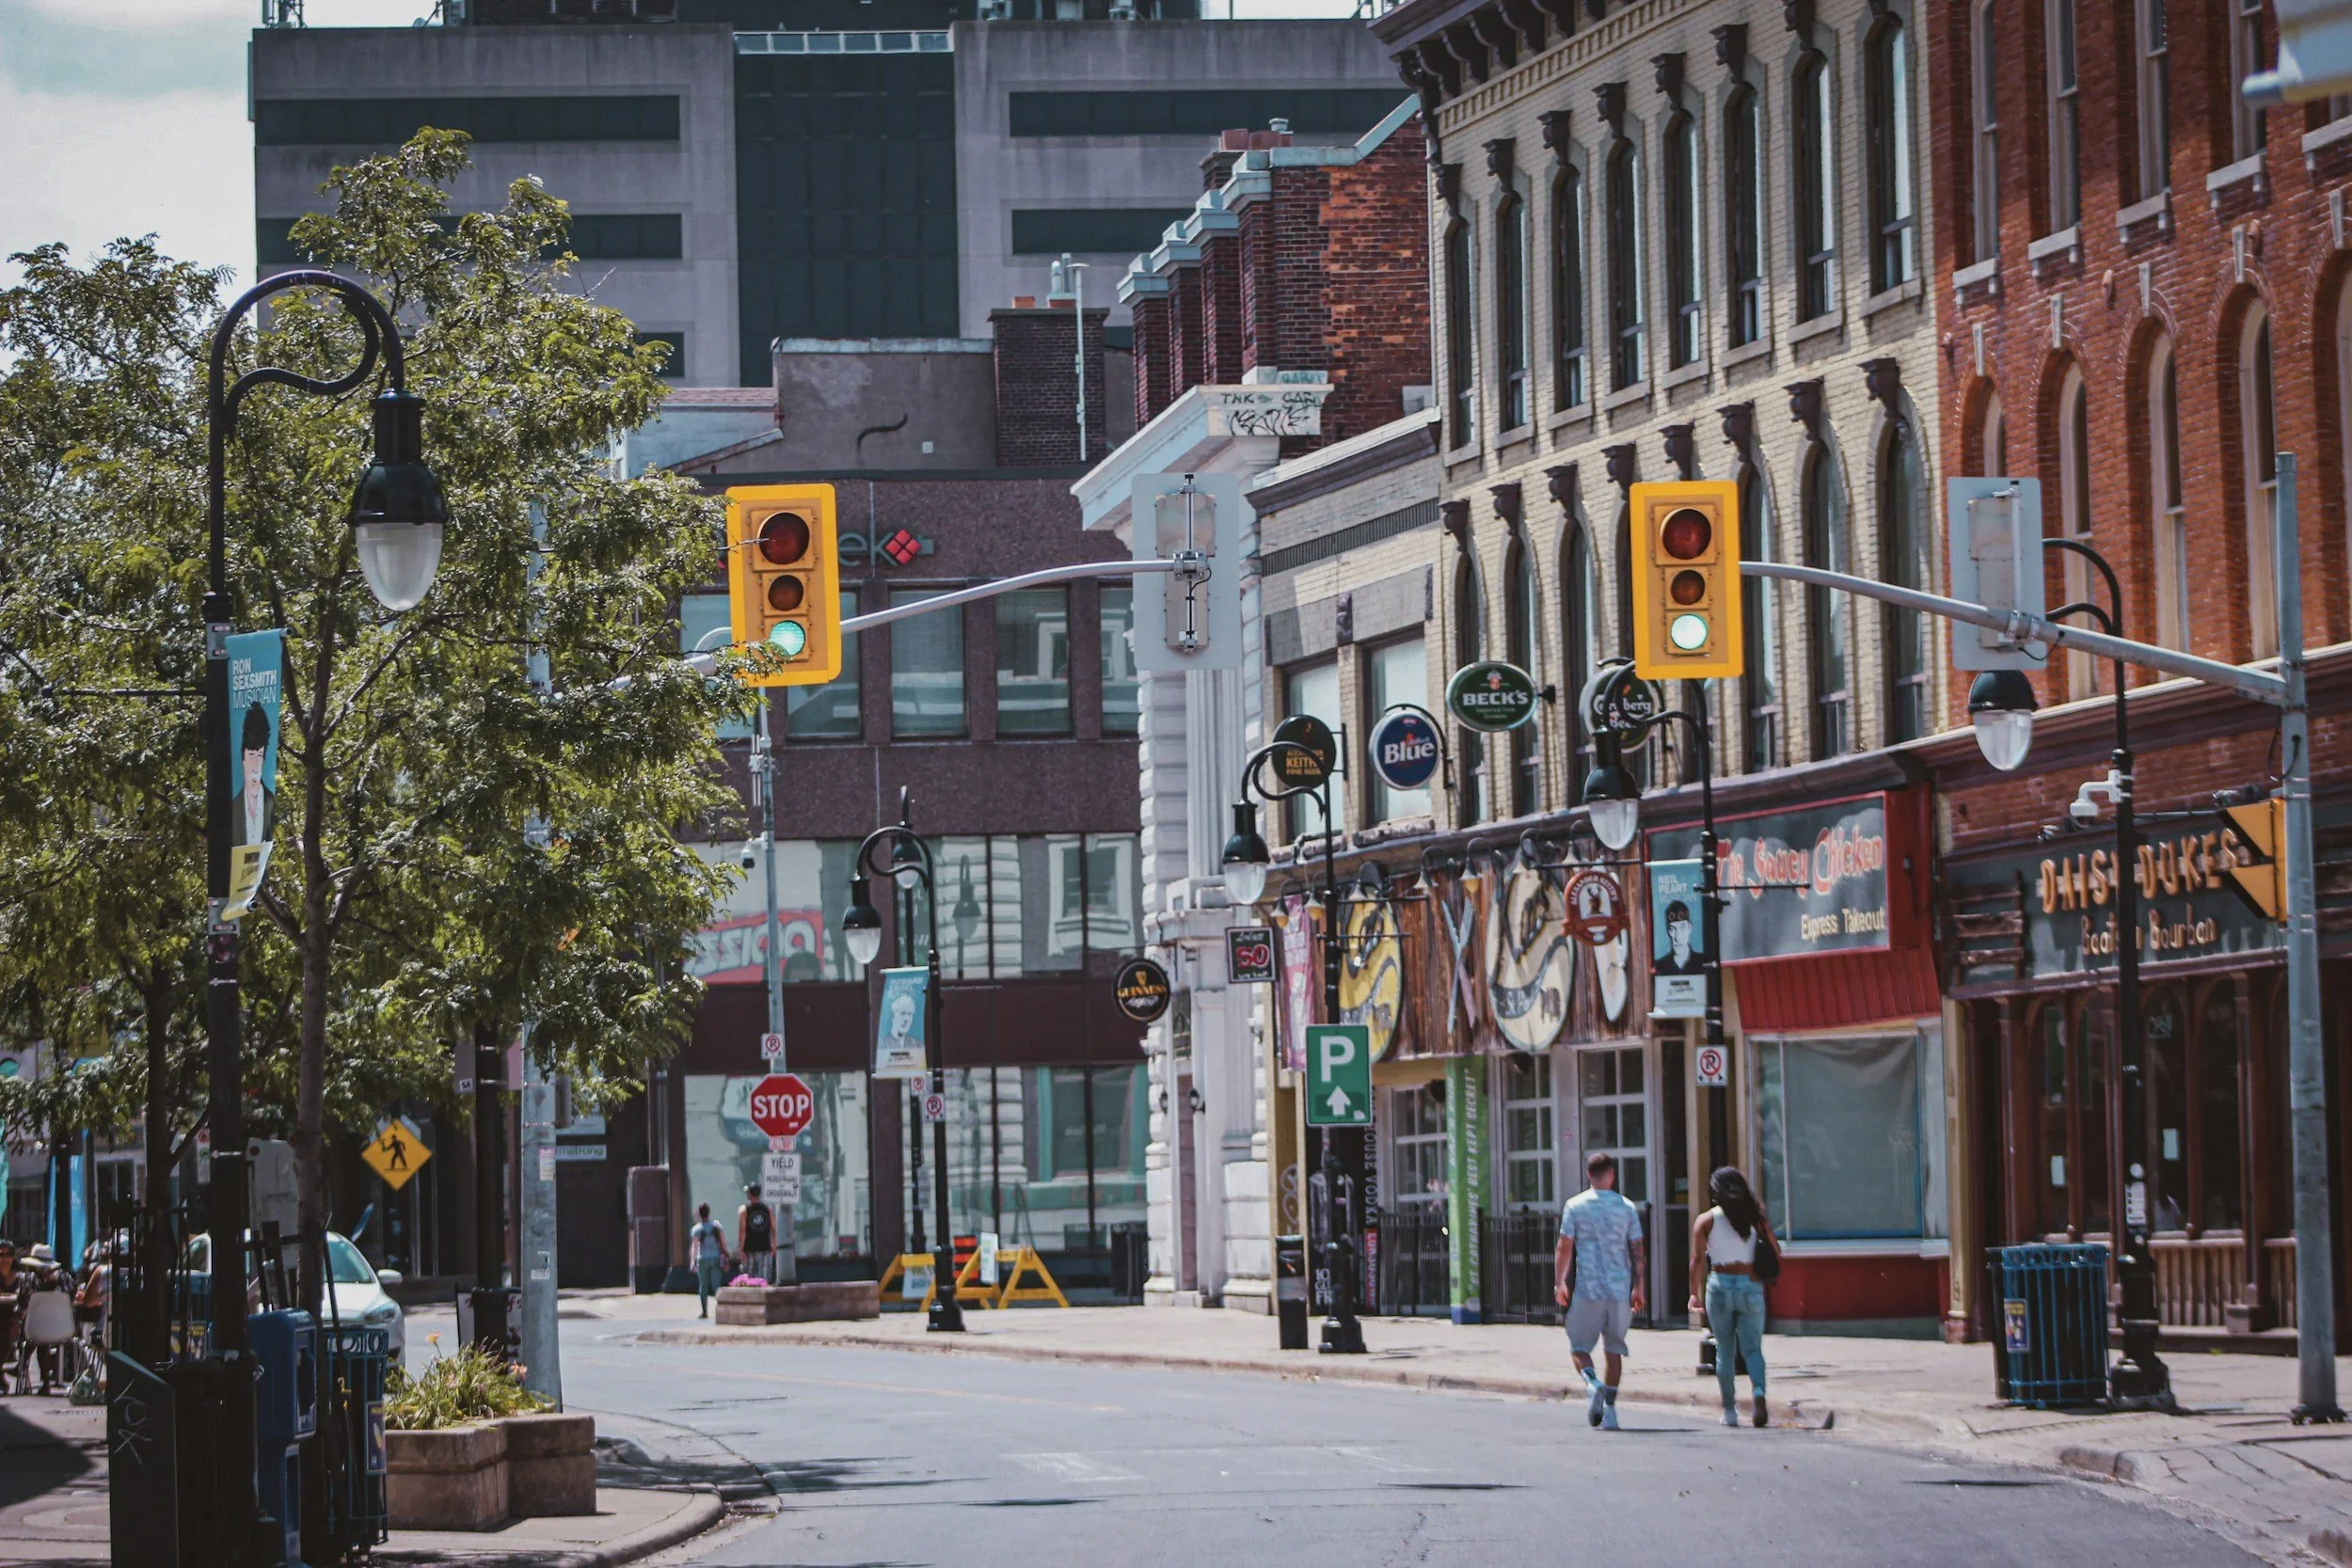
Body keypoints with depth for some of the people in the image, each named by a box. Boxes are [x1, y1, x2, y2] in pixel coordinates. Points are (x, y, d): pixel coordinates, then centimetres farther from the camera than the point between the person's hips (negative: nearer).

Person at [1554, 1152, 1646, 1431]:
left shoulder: (1575, 1206, -1)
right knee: (1614, 1348, 10)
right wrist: (1638, 1288, 11)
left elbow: (1564, 1248, -3)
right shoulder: (1627, 1208, 4)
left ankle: (1592, 1383, -23)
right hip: (1620, 1290, 2)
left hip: (1587, 1289, -2)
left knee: (1579, 1345, 7)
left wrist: (1559, 1283, 6)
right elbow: (1637, 1251, 4)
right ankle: (1610, 1408, 4)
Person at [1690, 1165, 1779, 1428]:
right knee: (1752, 1348, 3)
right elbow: (1776, 1250, 8)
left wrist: (1694, 1293, 0)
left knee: (1725, 1350, 9)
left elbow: (1697, 1260, -5)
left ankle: (1730, 1410, 9)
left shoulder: (1706, 1221, -1)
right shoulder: (1755, 1217, 4)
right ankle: (1758, 1390, -25)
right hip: (1751, 1288, 1)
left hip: (1720, 1285, -1)